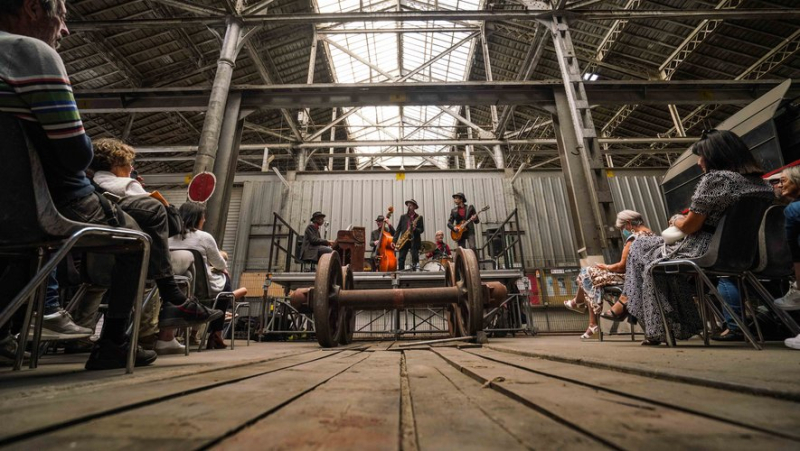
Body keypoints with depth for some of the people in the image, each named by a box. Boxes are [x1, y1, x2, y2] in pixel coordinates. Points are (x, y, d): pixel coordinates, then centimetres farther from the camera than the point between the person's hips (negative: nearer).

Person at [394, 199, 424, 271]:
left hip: (415, 241, -1)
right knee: (401, 259, -5)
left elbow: (422, 230, 3)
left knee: (415, 259, -4)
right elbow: (398, 229, 7)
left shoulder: (419, 217, 6)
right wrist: (394, 241, -2)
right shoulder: (403, 217, 11)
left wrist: (415, 229, -18)